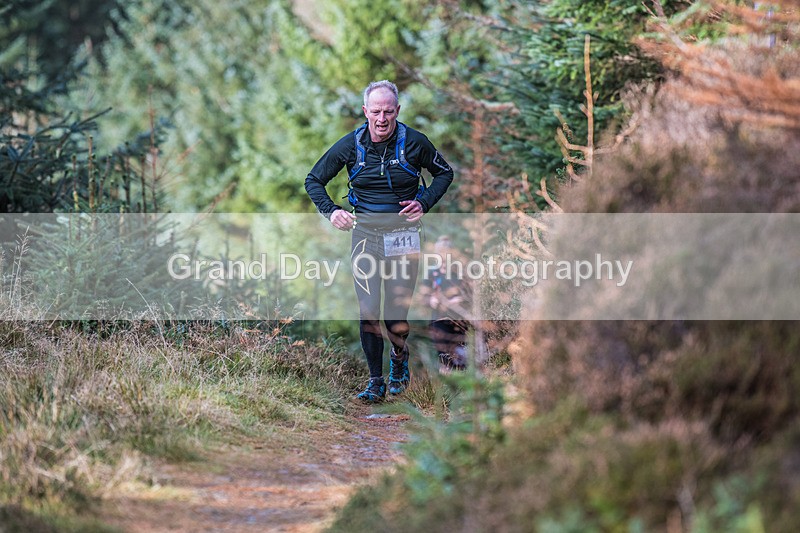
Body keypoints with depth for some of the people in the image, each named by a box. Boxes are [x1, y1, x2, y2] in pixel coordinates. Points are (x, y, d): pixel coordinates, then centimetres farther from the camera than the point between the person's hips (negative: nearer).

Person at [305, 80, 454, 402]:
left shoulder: (413, 142, -5)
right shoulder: (351, 145, -3)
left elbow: (445, 173, 12)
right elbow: (314, 180, 9)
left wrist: (424, 203, -4)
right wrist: (331, 211, -8)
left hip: (403, 234, -1)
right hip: (364, 233, 1)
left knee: (397, 316, -1)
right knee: (368, 312, -6)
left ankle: (399, 357, 31)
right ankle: (375, 381, 5)